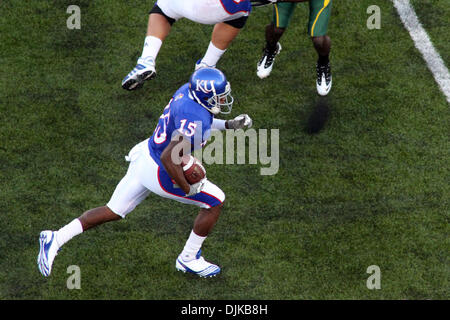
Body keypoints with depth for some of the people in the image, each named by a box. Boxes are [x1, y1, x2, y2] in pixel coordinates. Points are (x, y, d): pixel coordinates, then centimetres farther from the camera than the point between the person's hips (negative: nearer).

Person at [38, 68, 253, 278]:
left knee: (113, 212, 19)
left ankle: (56, 238, 15)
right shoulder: (194, 119, -30)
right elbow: (169, 157, -34)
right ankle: (188, 259, 20)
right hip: (160, 174, -9)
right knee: (215, 201, 7)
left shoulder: (190, 90, -2)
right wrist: (187, 188, -23)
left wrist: (228, 125, 11)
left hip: (145, 157, 9)